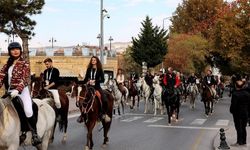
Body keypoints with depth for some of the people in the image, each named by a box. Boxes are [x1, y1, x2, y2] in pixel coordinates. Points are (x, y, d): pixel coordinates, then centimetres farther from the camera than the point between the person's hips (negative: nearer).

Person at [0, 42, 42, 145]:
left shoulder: (24, 64, -2)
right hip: (9, 92, 6)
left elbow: (24, 79, -14)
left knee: (28, 111, -24)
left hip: (22, 91, -6)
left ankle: (34, 134, -9)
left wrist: (17, 90, -30)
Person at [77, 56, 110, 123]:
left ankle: (104, 114, 1)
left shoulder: (99, 70, 3)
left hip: (97, 87, -2)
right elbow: (86, 78, 12)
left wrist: (95, 81, -16)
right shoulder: (89, 69, 11)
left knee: (105, 100, -20)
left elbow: (102, 80, -4)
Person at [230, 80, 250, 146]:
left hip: (237, 113, -5)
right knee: (243, 127, 14)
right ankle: (244, 141, 19)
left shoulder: (235, 94, -17)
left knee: (239, 128, 1)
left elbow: (233, 104, -18)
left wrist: (232, 111, -3)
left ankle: (239, 142, 3)